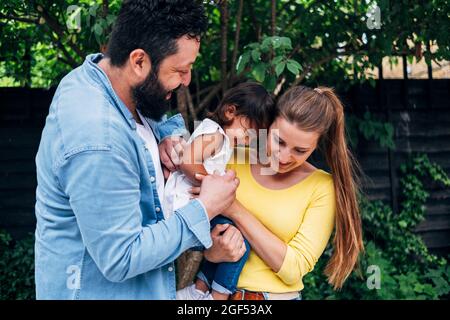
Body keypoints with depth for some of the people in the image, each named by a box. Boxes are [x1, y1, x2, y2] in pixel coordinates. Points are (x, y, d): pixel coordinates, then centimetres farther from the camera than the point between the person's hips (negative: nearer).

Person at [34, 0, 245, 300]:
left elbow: (148, 116, 16)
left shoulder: (101, 73, -7)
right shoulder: (97, 144, -34)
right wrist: (205, 209, -21)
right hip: (100, 288, -8)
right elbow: (121, 260, -28)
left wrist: (166, 134, -7)